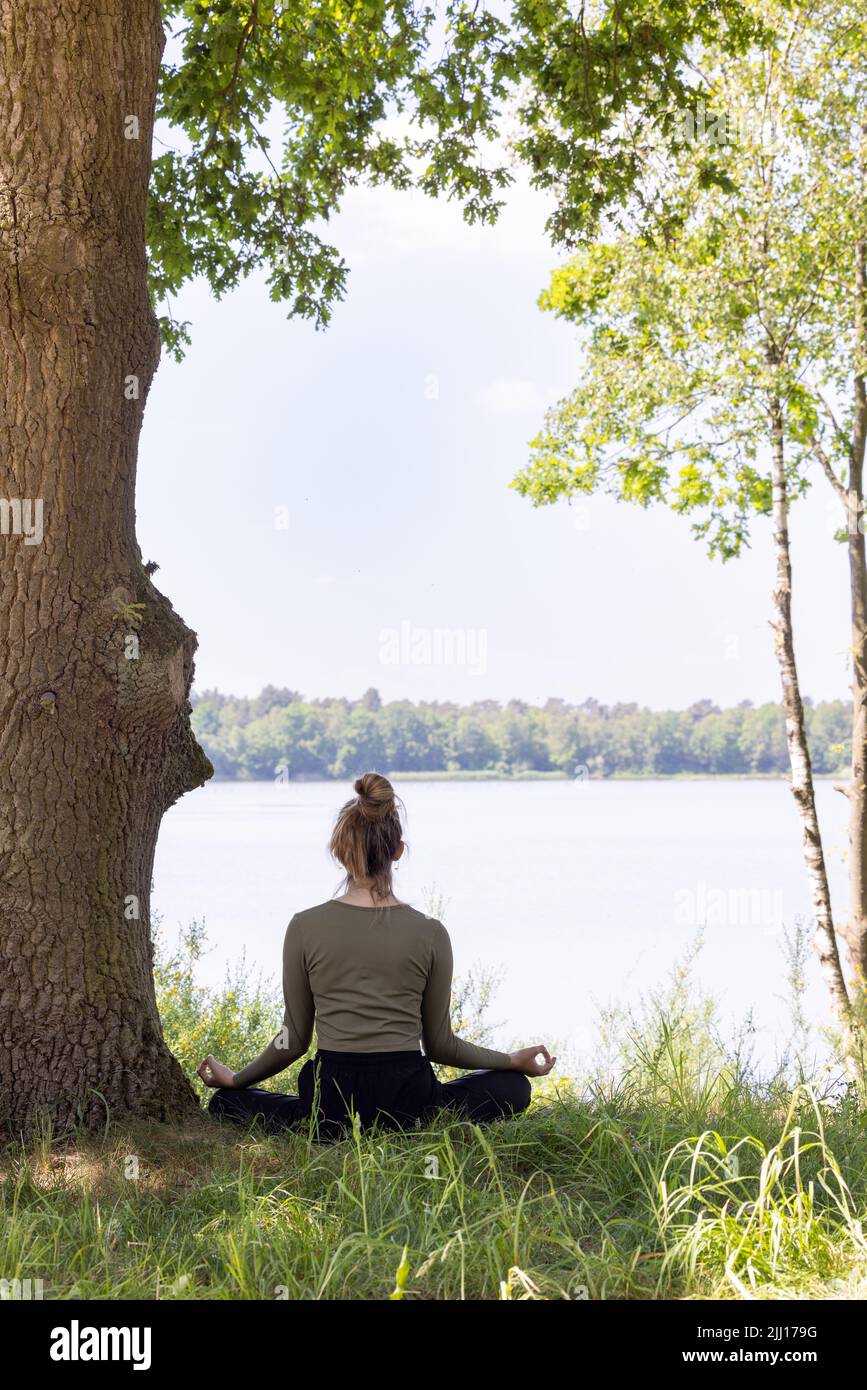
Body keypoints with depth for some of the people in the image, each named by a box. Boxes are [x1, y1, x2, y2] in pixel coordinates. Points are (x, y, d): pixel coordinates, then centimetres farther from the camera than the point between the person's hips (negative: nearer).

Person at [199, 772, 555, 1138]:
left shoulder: (305, 928, -4)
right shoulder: (430, 933, -5)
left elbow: (294, 1040, 3)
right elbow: (440, 1045, 5)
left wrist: (235, 1079, 22)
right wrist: (515, 1060, 21)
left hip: (330, 1109, 0)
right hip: (407, 1106, 0)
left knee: (224, 1102, 27)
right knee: (513, 1087, 25)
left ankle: (340, 1136, 7)